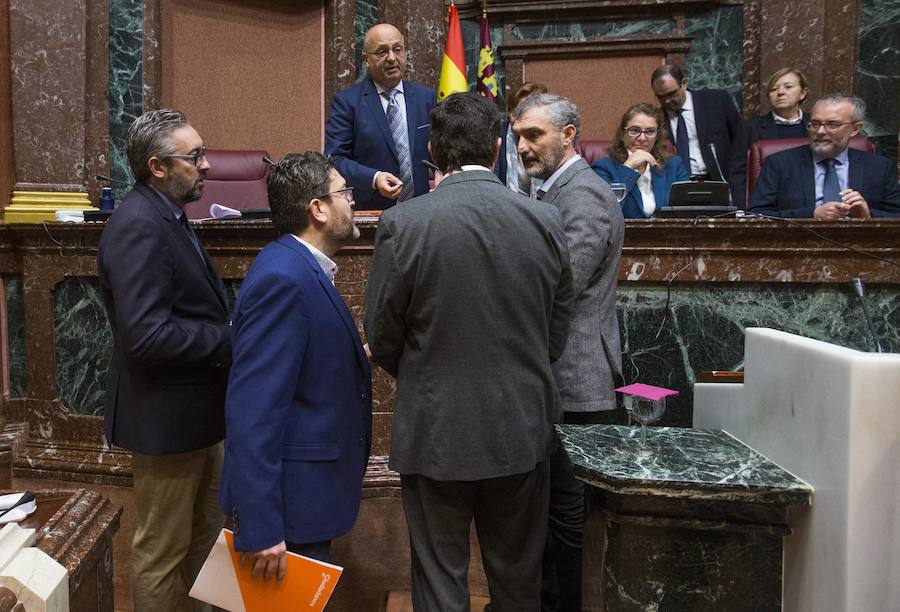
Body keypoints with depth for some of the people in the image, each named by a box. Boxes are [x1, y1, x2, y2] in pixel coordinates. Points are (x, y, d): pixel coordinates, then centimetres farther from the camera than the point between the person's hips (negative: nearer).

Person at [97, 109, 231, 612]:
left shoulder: (166, 215, 8)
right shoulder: (139, 226, -22)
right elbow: (147, 337, -30)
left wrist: (232, 329, -2)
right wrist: (233, 341, -19)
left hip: (194, 406, 10)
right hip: (166, 414, -10)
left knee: (204, 535, 24)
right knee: (164, 550, 10)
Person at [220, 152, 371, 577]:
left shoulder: (302, 268, 6)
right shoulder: (282, 278, -24)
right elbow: (253, 407, -27)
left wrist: (357, 357, 5)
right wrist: (260, 527, -26)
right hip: (290, 499, -9)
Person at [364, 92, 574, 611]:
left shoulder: (403, 223, -13)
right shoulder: (546, 221, -5)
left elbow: (382, 339, -5)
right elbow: (556, 335, 3)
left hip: (437, 433, -2)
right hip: (522, 431, 3)